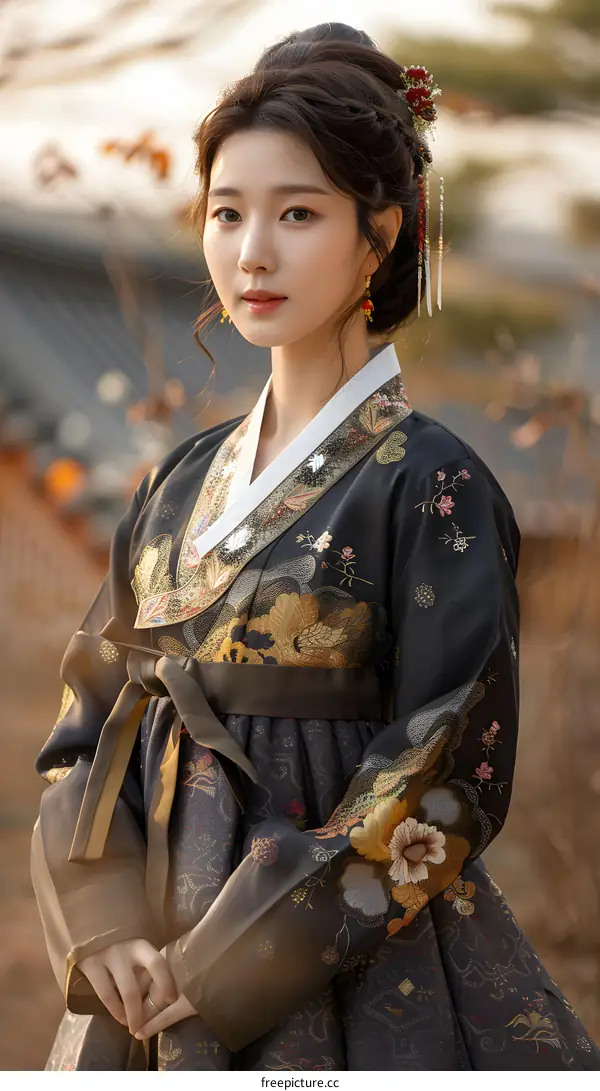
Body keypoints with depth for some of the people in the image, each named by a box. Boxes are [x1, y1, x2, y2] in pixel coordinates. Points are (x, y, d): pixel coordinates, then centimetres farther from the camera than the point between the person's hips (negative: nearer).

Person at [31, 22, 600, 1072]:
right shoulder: (186, 482, 7)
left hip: (349, 993, -5)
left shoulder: (430, 488, -10)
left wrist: (220, 975, -15)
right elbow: (94, 722, 9)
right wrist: (107, 933, -8)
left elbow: (446, 781, -14)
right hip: (153, 981, 5)